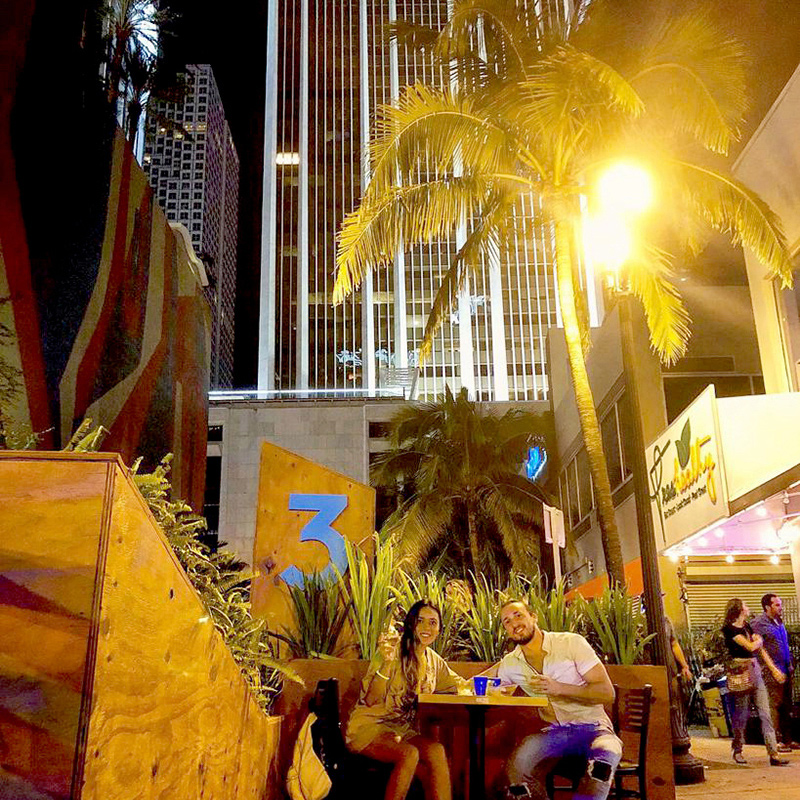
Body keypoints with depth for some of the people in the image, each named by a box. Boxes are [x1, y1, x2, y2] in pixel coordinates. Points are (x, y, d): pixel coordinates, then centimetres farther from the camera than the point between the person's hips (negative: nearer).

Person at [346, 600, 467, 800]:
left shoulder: (434, 661, 8)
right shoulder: (394, 653, -12)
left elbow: (460, 686, 25)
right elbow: (370, 700, -19)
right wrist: (386, 662, -32)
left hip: (402, 731, 5)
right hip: (368, 727, -5)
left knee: (436, 751, -25)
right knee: (409, 754, -33)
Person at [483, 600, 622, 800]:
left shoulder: (572, 643, -7)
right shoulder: (510, 664, 6)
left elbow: (607, 693, -10)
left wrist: (559, 688, -24)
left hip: (592, 728, -3)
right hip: (555, 731, 3)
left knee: (606, 755, -38)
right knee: (516, 766, -26)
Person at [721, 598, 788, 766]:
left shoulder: (747, 626, 15)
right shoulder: (729, 629, -10)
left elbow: (760, 649, 16)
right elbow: (750, 646, -16)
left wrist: (774, 668, 11)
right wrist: (759, 640, 5)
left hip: (754, 670, 7)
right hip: (740, 672, -7)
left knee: (765, 713, 0)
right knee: (742, 713, 3)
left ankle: (773, 753, -1)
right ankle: (737, 751, 19)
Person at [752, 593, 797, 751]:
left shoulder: (779, 622, 16)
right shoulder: (759, 623, -11)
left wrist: (790, 665, 19)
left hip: (785, 671, 9)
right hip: (772, 673, -8)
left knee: (786, 707, 12)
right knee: (774, 706, -6)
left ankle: (787, 740, 20)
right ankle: (776, 741, -1)